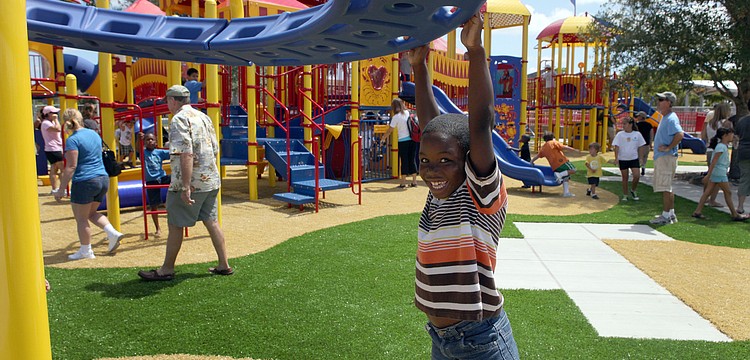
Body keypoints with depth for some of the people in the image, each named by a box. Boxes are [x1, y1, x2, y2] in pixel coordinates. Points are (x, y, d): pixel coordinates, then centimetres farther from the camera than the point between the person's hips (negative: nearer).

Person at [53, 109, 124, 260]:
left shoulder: (73, 140, -11)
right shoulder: (94, 134, 11)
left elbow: (71, 166, -16)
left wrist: (61, 189, -12)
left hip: (85, 182, -8)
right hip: (103, 179, 8)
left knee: (81, 218, 7)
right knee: (91, 213, 23)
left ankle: (86, 251, 15)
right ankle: (113, 233, 8)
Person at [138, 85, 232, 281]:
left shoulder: (179, 120, -13)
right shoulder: (204, 117, 13)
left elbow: (186, 155, -23)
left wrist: (185, 187, -24)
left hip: (190, 183, -8)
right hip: (211, 181, 8)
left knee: (175, 225, 5)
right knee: (211, 222, 13)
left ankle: (167, 270, 16)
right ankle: (224, 265, 16)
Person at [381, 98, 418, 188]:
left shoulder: (396, 117, -7)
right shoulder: (408, 113, 7)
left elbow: (389, 130, -3)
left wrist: (383, 138, 9)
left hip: (403, 141, -4)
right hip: (413, 139, 4)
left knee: (404, 161, 1)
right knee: (412, 160, 9)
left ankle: (403, 183, 3)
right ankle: (414, 181, 13)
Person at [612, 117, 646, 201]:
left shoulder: (637, 134, 0)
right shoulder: (620, 134, -4)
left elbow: (640, 147, 8)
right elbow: (616, 147, -6)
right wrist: (616, 158, -13)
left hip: (634, 159, 1)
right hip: (623, 159, -1)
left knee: (637, 176, -9)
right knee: (625, 178, 6)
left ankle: (633, 190, 17)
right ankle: (625, 195, 17)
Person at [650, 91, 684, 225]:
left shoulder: (671, 118, -16)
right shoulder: (665, 118, 16)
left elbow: (680, 134, -31)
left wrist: (668, 148, -23)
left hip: (666, 157, -11)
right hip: (660, 157, 11)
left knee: (665, 187, -8)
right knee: (667, 187, 16)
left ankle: (666, 216, -4)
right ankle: (671, 214, 24)